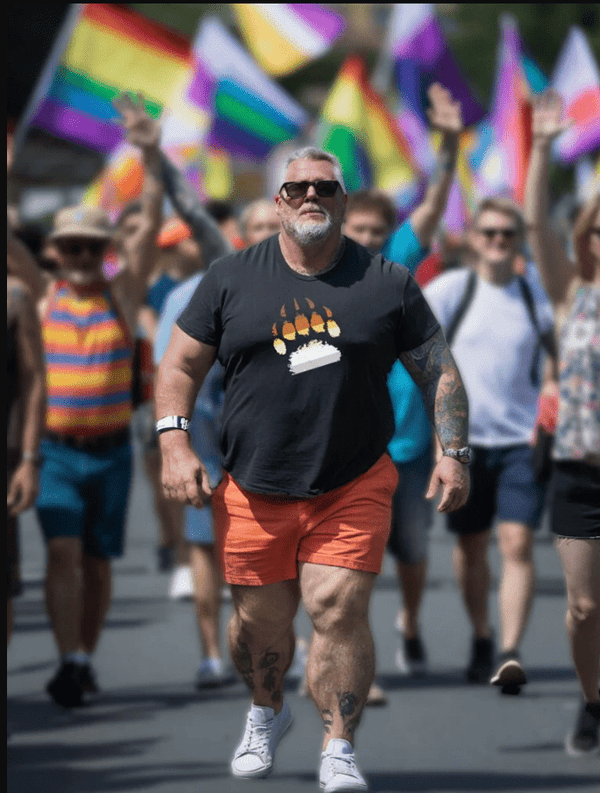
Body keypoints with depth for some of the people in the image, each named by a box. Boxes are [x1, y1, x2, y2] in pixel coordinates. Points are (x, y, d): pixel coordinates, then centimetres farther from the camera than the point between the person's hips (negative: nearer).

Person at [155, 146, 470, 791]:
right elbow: (180, 366, 8)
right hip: (254, 489, 1)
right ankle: (266, 712, 38)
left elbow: (440, 374, 8)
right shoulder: (231, 278, 5)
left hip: (354, 488, -1)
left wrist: (452, 454, -2)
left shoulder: (388, 284, 4)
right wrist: (175, 445, -4)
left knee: (339, 612, -13)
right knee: (261, 622, 8)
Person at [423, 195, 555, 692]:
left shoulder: (536, 292, 3)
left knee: (518, 544, -13)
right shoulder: (451, 289, -2)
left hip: (522, 440, 0)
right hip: (464, 439, 0)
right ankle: (481, 640, 32)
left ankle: (510, 653, -17)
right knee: (471, 545, 11)